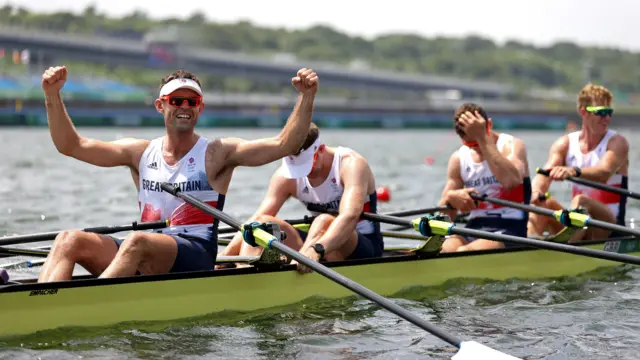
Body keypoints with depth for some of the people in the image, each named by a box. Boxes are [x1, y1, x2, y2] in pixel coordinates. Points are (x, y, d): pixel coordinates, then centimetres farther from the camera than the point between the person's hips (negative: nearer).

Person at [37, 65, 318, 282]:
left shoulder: (217, 154, 5)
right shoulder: (140, 153, 14)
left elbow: (283, 145, -6)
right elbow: (71, 146, 11)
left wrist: (306, 98, -17)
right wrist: (52, 96, -1)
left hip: (197, 257, -4)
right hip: (146, 258, 5)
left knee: (137, 242, -36)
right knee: (69, 240, -18)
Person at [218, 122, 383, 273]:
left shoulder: (351, 163, -19)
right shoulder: (286, 175, -4)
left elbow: (350, 217, -36)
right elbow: (257, 219, -10)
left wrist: (316, 249, -53)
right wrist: (227, 253, -27)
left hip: (366, 246, -5)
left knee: (324, 221, -36)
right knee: (264, 224, -17)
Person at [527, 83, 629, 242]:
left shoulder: (616, 142, -3)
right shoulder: (565, 144, 7)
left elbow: (604, 173, -26)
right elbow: (546, 173, -11)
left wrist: (574, 171, -48)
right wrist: (537, 190, -38)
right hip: (576, 224, 4)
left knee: (581, 200, -34)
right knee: (543, 202, -22)